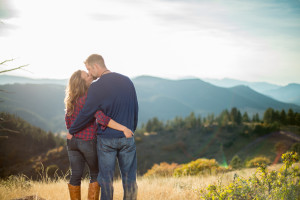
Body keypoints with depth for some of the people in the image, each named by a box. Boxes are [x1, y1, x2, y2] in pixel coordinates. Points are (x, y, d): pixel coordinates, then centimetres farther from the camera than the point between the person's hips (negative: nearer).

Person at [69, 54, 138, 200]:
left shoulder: (96, 87, -10)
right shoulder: (127, 81, 6)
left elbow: (86, 113, -9)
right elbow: (135, 108, 12)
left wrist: (71, 131, 5)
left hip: (106, 138, -4)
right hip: (127, 138, 4)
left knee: (106, 178, 7)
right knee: (129, 177, 10)